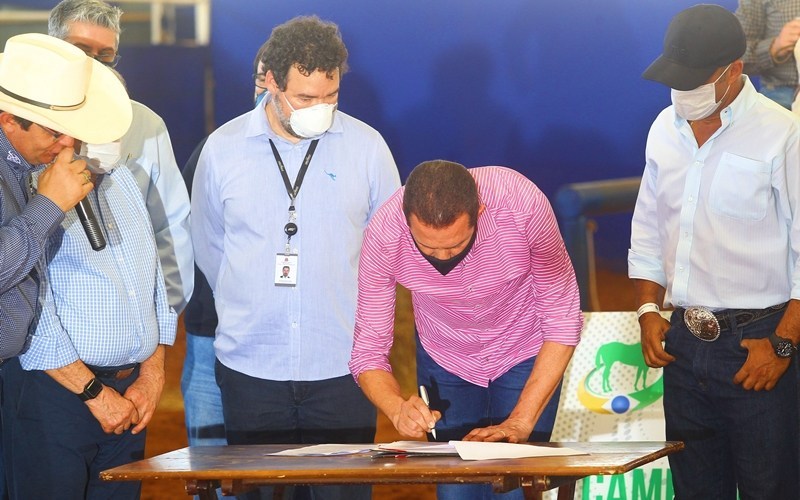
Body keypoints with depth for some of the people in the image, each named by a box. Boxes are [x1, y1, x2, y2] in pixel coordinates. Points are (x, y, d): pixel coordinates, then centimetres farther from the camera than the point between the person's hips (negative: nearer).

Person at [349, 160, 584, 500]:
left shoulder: (522, 204, -32)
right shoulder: (383, 234, -28)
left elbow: (561, 320, -21)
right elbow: (367, 350, -19)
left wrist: (520, 423, -26)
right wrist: (399, 409, -40)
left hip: (525, 354, -1)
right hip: (444, 358, 1)